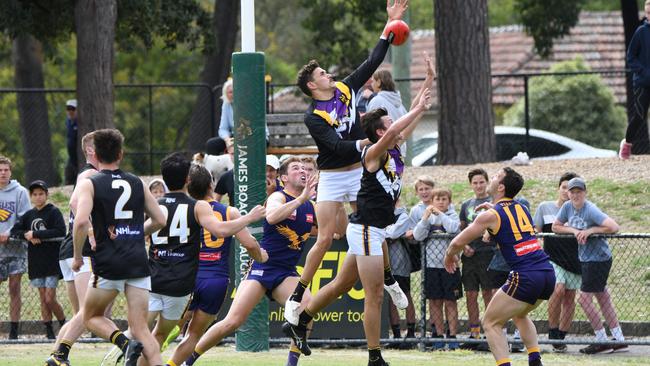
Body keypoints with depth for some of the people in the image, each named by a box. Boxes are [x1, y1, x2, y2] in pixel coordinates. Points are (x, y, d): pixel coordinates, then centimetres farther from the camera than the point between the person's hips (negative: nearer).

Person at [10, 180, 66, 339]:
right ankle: (49, 333, 8)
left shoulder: (53, 212, -6)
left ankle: (64, 326, 9)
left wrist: (35, 234, -18)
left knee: (50, 299, -9)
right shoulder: (29, 215, 10)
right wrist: (27, 236, -11)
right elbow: (14, 230, 10)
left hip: (52, 262, -5)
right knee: (43, 299, 5)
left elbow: (61, 231, -19)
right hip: (36, 263, 5)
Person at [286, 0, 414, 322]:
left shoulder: (346, 89, 2)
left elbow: (373, 61, 4)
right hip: (331, 178, -5)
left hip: (358, 172, 5)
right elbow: (335, 145, -24)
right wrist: (360, 144, -39)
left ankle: (389, 281, 30)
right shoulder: (313, 117, -14)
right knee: (325, 238, -10)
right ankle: (296, 298, -4)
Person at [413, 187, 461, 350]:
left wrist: (440, 214, -14)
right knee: (435, 302, 5)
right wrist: (425, 218, -14)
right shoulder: (428, 217, 8)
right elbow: (417, 236, -4)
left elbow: (454, 228, -17)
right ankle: (439, 335, 10)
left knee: (450, 301, 0)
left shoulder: (452, 216, 3)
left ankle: (452, 336, 2)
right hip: (431, 265, 2)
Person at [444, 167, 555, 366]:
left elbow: (458, 242, 3)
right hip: (548, 273, 7)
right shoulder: (522, 208, 17)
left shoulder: (490, 216, -3)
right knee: (519, 315, 32)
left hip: (526, 277, -7)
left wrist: (449, 256, 23)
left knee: (491, 323, 5)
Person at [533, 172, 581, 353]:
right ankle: (553, 332, -9)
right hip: (553, 258, -2)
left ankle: (561, 337, 13)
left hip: (574, 260, 2)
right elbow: (536, 232, 10)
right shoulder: (545, 207, 7)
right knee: (558, 290, -23)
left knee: (570, 298, 2)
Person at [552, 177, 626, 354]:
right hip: (585, 258, 8)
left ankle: (602, 340, 1)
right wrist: (574, 230, -7)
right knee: (603, 298, 11)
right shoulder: (568, 207, 1)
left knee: (584, 298, -8)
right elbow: (555, 227, 10)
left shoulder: (590, 210, -21)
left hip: (598, 258, -8)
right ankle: (619, 339, 17)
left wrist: (590, 230, -21)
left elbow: (614, 227, -29)